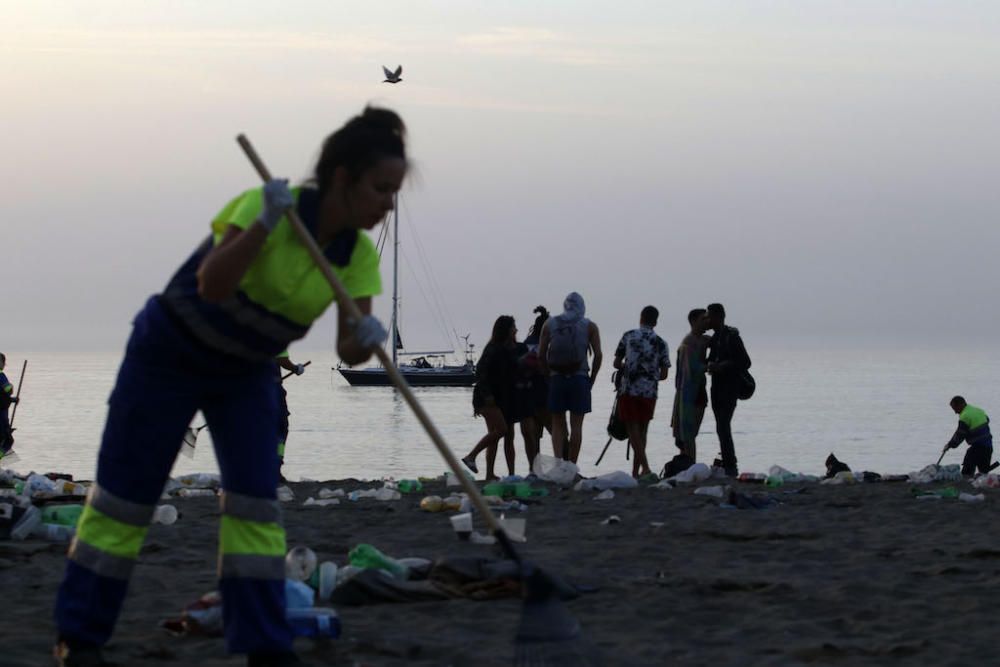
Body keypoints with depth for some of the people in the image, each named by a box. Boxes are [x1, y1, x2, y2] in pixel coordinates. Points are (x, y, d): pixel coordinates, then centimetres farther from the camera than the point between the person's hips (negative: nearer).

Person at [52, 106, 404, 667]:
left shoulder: (359, 254, -13)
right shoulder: (268, 205, -29)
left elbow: (349, 350, -14)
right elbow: (212, 286, -39)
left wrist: (366, 338, -36)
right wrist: (266, 223, -49)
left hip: (247, 373, 5)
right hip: (170, 356, -5)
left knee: (257, 499, -6)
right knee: (126, 491, 2)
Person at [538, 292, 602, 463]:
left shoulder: (549, 324, 6)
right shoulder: (589, 326, 2)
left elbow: (541, 355, 2)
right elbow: (598, 355, -4)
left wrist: (550, 375, 9)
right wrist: (591, 379, 5)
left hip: (556, 379, 1)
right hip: (579, 378, -1)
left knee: (558, 424, 7)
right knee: (576, 425, 3)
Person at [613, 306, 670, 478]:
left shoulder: (629, 336, 1)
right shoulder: (660, 343, 3)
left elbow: (617, 363, 4)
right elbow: (664, 374, 3)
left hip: (628, 389, -2)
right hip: (649, 392, 2)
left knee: (633, 429, -1)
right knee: (642, 430, 12)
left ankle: (645, 467, -17)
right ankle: (636, 471, 13)